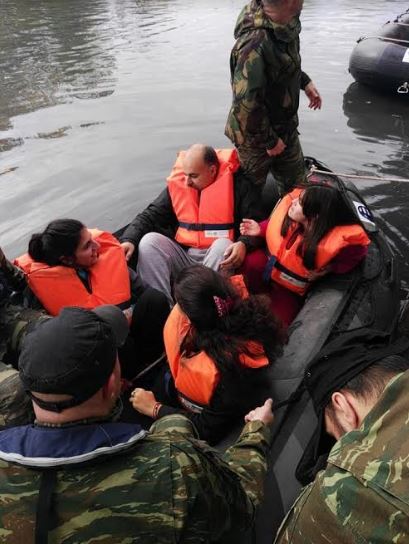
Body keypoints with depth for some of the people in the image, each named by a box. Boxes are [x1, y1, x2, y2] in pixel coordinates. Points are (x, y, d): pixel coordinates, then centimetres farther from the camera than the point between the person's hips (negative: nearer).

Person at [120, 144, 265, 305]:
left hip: (218, 256, -3)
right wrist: (129, 240, -11)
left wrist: (243, 244, -30)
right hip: (183, 257, 4)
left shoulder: (237, 184, -4)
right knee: (149, 241, -18)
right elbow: (149, 216, 8)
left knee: (223, 245, -35)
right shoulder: (177, 184, 6)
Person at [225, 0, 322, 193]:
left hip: (285, 127, 8)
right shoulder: (254, 44, -33)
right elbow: (246, 105, -31)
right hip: (256, 135, -8)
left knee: (295, 185, 20)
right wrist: (269, 141, -21)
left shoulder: (284, 24, -5)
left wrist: (305, 81, 8)